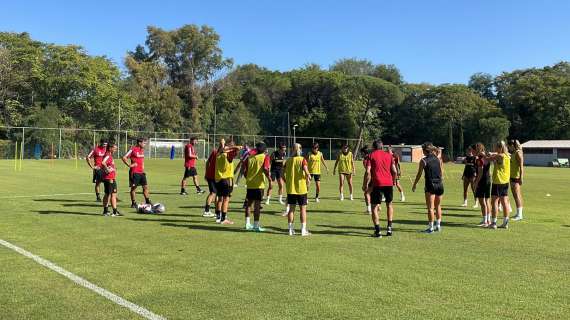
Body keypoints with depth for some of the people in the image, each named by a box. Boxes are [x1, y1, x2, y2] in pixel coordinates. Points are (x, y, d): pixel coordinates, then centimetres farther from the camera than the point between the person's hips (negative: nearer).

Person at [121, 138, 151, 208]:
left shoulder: (142, 150, 12)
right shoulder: (133, 149, -12)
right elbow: (124, 157, -14)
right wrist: (129, 165, -14)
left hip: (141, 172, 7)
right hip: (134, 172, -7)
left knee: (145, 186, 7)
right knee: (133, 188, 3)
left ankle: (147, 201, 16)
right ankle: (133, 203, 10)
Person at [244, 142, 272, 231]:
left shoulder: (250, 157, 8)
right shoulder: (265, 157, -3)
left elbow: (244, 170, 6)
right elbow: (265, 169, -19)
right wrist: (270, 180, -15)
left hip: (250, 184, 4)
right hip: (259, 184, -4)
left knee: (249, 203, 16)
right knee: (257, 204, -1)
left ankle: (247, 224, 21)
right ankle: (256, 225, 1)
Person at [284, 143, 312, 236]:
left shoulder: (288, 160, 4)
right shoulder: (302, 160, -8)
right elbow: (306, 171, -22)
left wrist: (287, 183, 13)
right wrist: (308, 179, -3)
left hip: (290, 189, 4)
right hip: (301, 188, -4)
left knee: (291, 209, 10)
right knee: (303, 209, 5)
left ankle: (291, 230, 13)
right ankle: (303, 230, 7)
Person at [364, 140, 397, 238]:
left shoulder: (371, 155, 4)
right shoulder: (388, 155, 12)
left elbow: (368, 172, -6)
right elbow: (394, 171, 7)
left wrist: (366, 184, 1)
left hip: (377, 184, -3)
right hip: (388, 183, 3)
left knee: (375, 207, 3)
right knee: (389, 204, 21)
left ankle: (377, 231, -4)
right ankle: (389, 227, 16)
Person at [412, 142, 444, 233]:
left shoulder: (423, 160, -5)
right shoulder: (438, 159, 8)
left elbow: (419, 174, -1)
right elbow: (442, 173, 12)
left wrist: (414, 185, 8)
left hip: (430, 185, -5)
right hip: (439, 184, 5)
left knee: (430, 207, -1)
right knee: (438, 206, 17)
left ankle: (431, 227, 0)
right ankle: (438, 225, 20)